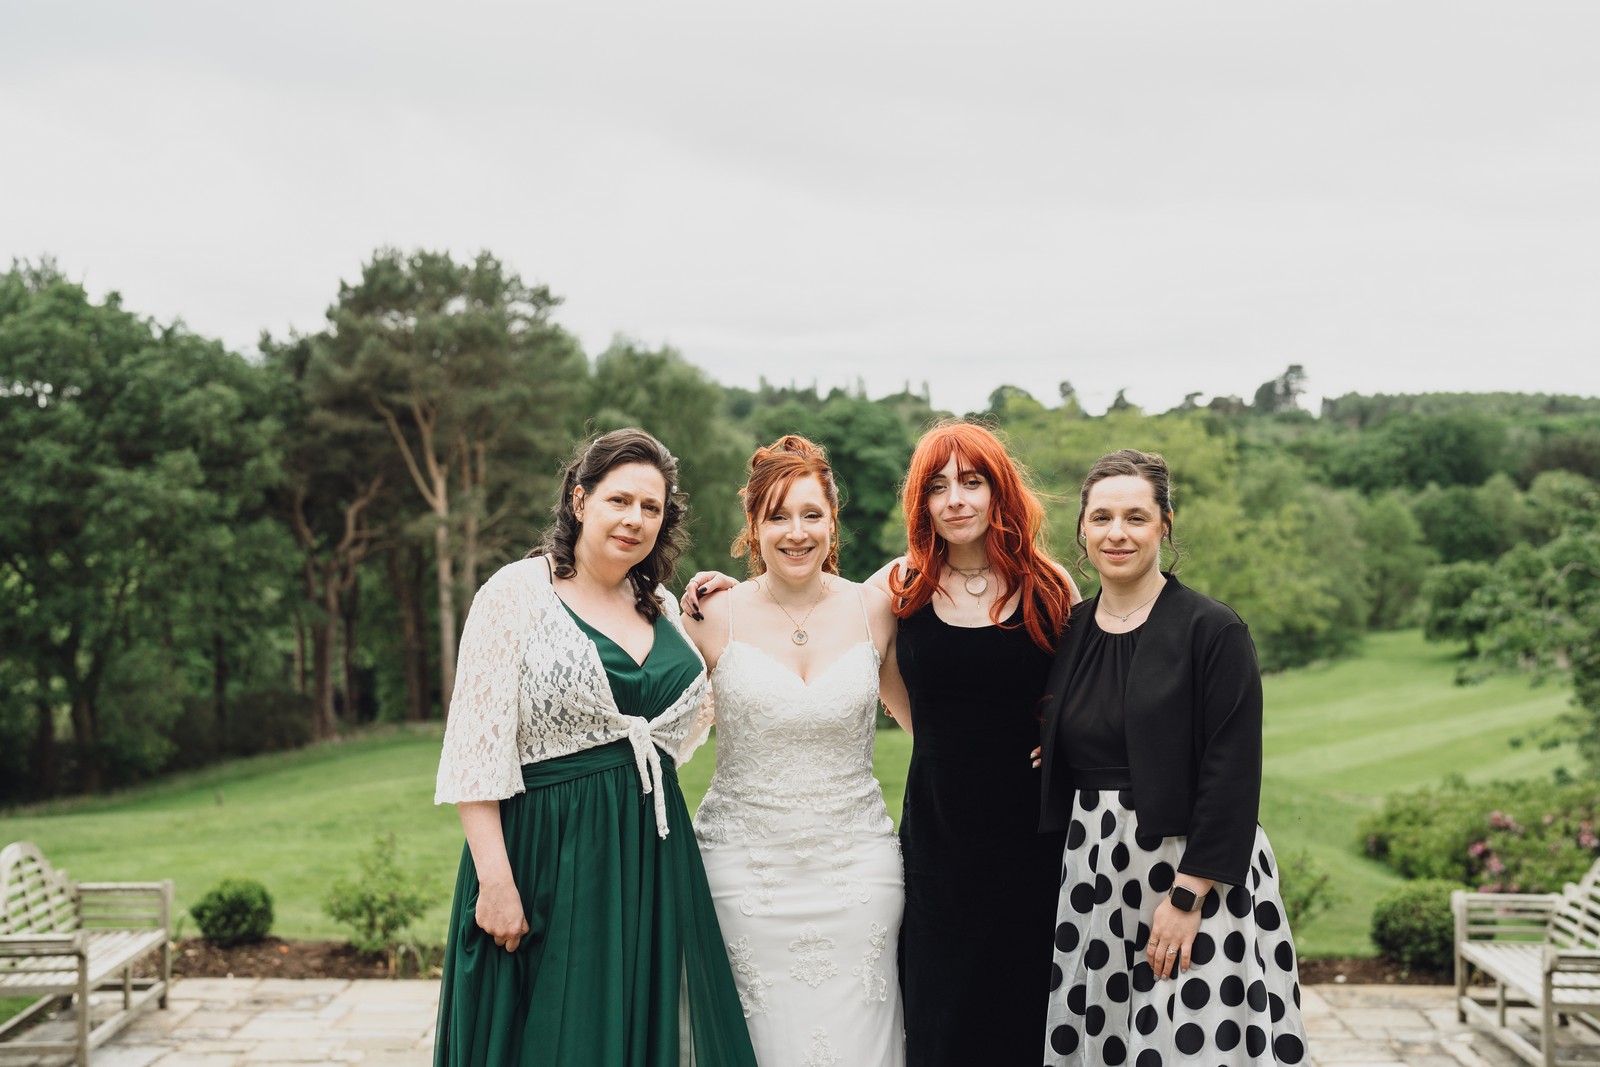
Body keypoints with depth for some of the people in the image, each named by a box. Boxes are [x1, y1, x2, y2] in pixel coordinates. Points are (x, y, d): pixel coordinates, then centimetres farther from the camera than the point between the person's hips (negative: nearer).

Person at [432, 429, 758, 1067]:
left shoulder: (663, 609, 12)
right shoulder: (516, 594, -7)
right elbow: (477, 751, -12)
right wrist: (496, 880, -19)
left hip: (652, 859, 6)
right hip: (547, 855, -5)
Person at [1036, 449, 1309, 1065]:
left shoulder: (1214, 631, -8)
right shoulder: (1070, 631, 9)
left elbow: (1232, 774, -12)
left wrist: (1187, 897, -16)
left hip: (1194, 875, -5)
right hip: (1093, 873, 5)